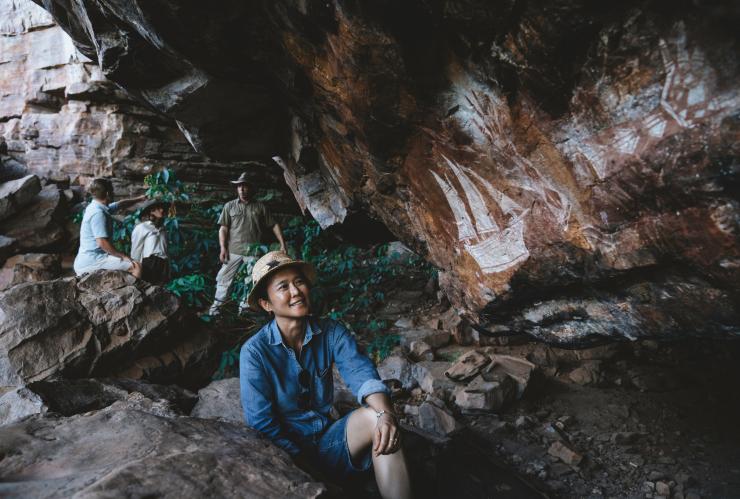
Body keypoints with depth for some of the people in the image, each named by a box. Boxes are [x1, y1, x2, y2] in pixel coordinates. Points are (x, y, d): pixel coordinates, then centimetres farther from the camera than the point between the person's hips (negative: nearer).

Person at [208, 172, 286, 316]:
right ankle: (216, 306, 12)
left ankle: (244, 307, 16)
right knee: (224, 277, 2)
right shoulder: (229, 206, 8)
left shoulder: (260, 207, 7)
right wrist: (223, 248, -7)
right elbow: (223, 229, 4)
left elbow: (274, 225, 6)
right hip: (233, 250, 0)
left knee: (252, 282, 5)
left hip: (254, 251, 0)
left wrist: (282, 244, -3)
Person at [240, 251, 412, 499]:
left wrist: (385, 413, -40)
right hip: (287, 451, -3)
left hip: (329, 441, 4)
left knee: (376, 418, -24)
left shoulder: (331, 332, -5)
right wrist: (306, 468, -19)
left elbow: (361, 373, -20)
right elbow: (262, 425, -13)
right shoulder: (254, 352, -14)